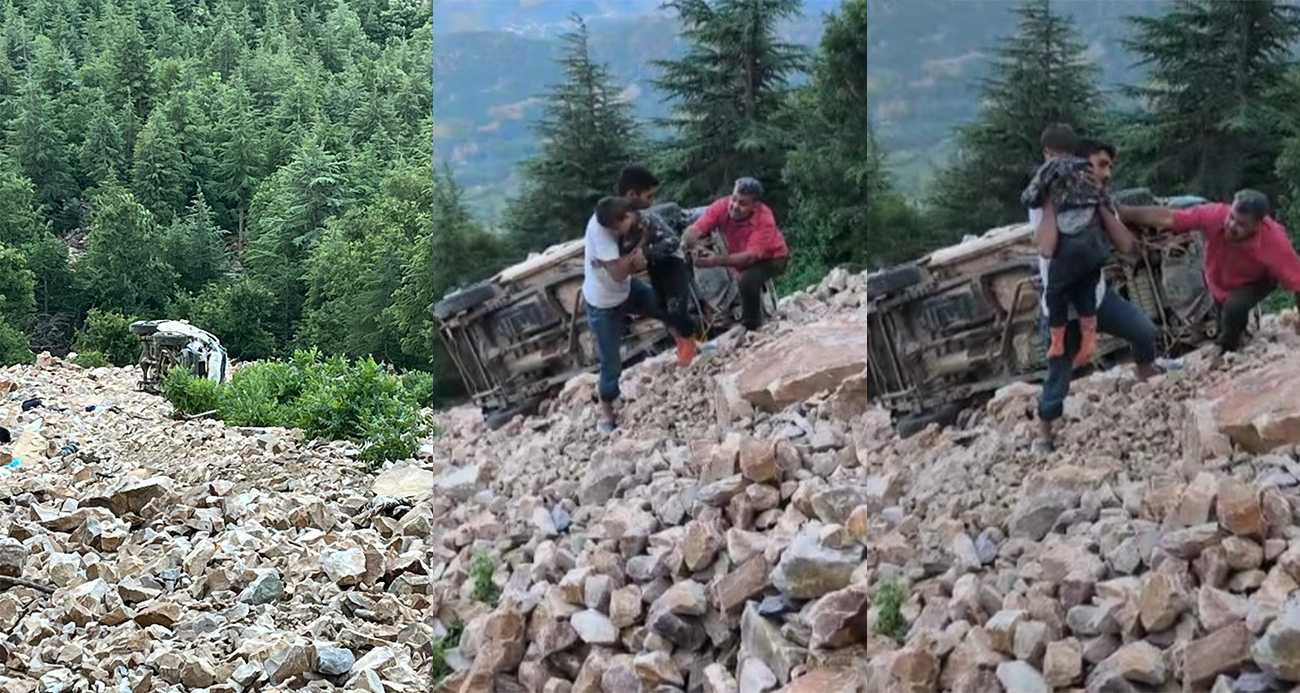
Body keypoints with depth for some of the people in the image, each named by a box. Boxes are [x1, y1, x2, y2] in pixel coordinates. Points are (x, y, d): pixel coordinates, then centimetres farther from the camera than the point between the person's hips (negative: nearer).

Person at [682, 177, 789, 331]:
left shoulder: (764, 219, -35)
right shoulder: (722, 206, -25)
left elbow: (750, 256, -43)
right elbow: (696, 229, -34)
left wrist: (715, 261, -56)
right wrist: (686, 243, -59)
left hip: (771, 258, -5)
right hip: (739, 257, 5)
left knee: (748, 279, -32)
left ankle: (750, 326, -12)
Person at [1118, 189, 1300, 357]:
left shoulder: (1276, 243, -43)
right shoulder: (1215, 214, -39)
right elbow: (1167, 218, -37)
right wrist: (1122, 212, -40)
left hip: (1256, 281, -3)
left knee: (1234, 308, -29)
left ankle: (1224, 347, 2)